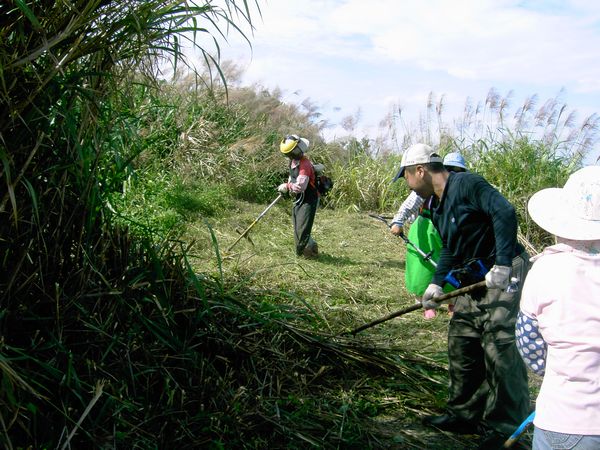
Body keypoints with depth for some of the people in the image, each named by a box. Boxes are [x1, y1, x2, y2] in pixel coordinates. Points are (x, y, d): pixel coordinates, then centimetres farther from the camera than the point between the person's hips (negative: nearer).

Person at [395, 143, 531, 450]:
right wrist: (437, 283, 6)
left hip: (505, 275, -10)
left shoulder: (467, 184, -15)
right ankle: (466, 415, 27)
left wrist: (502, 265, -29)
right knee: (462, 346, 13)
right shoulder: (437, 205, 14)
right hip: (474, 279, 10)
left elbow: (505, 212, -26)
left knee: (500, 349, -8)